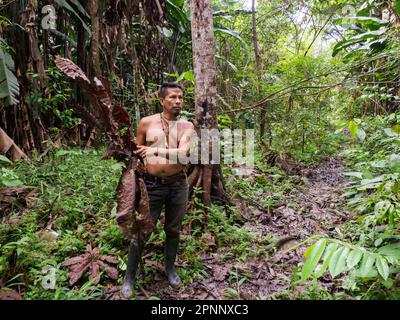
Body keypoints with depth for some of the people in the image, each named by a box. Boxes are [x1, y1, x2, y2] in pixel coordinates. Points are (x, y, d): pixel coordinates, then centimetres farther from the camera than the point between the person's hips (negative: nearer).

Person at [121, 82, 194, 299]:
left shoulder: (186, 126, 0)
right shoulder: (146, 123, 0)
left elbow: (182, 153, -18)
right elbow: (136, 154, 9)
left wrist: (155, 151, -28)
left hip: (178, 185, 1)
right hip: (152, 185, -1)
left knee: (173, 230, 16)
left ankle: (170, 268, 38)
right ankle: (129, 277, 24)